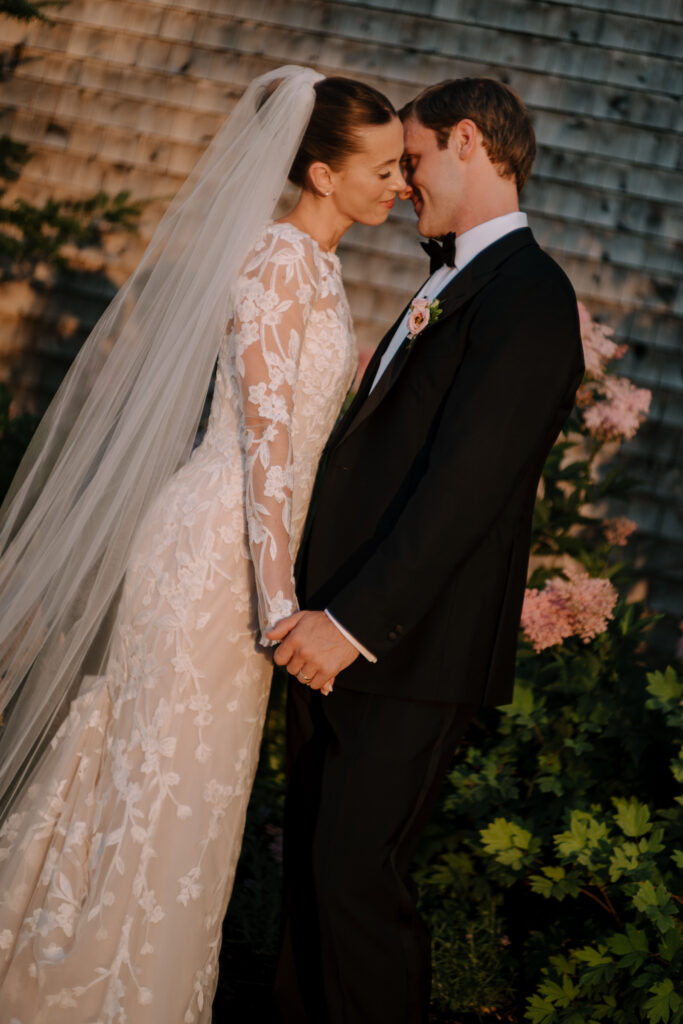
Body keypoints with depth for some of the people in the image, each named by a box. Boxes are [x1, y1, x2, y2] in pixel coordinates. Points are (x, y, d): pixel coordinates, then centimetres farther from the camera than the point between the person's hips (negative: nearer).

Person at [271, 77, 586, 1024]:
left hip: (410, 650, -9)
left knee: (357, 874, -1)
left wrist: (355, 621, -22)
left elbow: (467, 484, -22)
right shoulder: (455, 282, 16)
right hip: (339, 625, 9)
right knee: (312, 853, 18)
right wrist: (322, 606, 15)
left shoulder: (528, 296, -15)